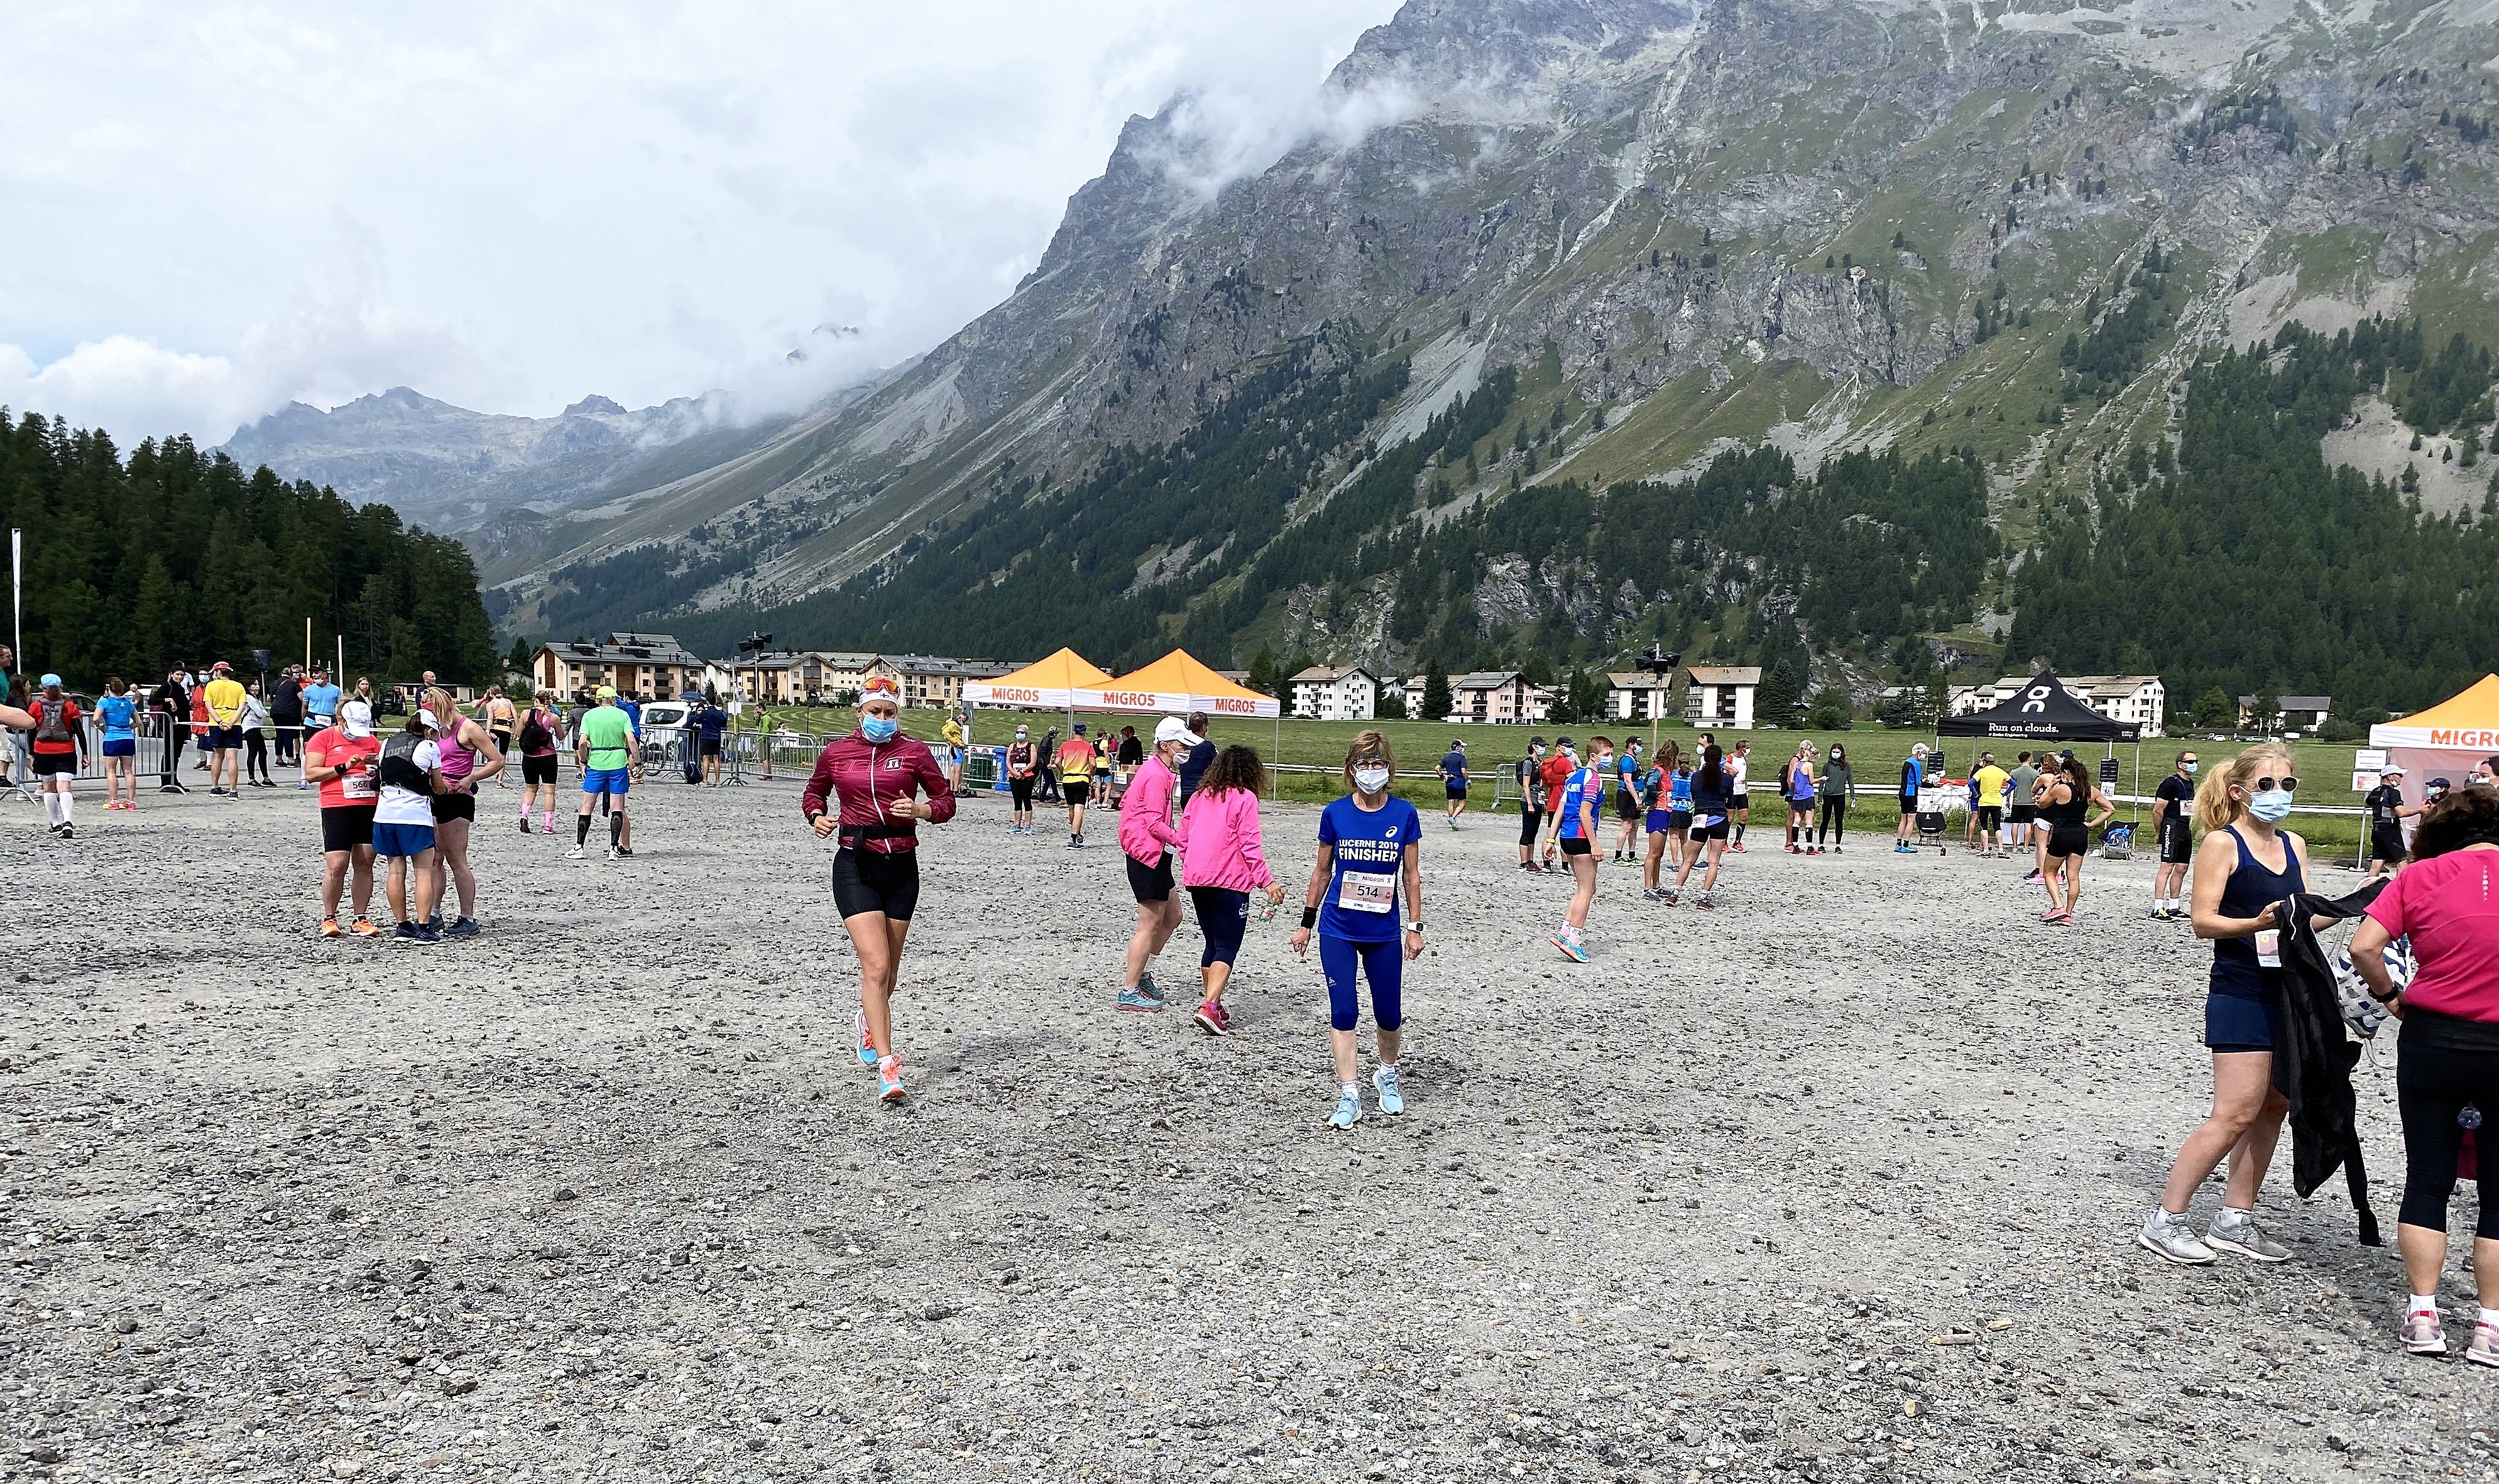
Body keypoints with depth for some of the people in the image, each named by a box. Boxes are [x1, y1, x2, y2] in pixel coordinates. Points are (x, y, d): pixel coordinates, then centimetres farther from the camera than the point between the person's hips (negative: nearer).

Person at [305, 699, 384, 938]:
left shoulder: (372, 740, 14)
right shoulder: (322, 738, 1)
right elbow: (311, 773, -6)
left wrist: (379, 766, -1)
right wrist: (344, 768, -14)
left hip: (369, 808, 4)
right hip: (337, 809, -4)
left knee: (365, 865, 3)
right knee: (336, 866, -8)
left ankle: (361, 919, 8)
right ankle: (329, 919, 6)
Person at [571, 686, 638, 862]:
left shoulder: (589, 715, 2)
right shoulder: (622, 715, 0)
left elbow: (582, 743, -6)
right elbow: (631, 741, -10)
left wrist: (583, 762, 6)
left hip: (595, 765, 0)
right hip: (618, 764, 0)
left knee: (587, 807, 9)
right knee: (617, 808, 3)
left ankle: (579, 847, 9)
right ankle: (615, 849, -1)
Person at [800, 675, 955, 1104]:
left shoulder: (914, 752, 1)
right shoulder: (835, 752, 4)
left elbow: (946, 801, 7)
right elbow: (813, 793, 21)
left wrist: (919, 810, -13)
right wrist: (818, 817, 0)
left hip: (901, 866, 2)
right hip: (855, 866, -2)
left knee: (889, 966, 14)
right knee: (875, 965, -15)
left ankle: (868, 1022, 47)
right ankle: (887, 1066, -16)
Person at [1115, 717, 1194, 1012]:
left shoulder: (1150, 770, 15)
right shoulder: (1157, 775, -17)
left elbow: (1125, 802, 22)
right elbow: (1155, 822, -23)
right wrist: (1183, 842, -24)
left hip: (1154, 854, 11)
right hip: (1149, 854, -11)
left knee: (1172, 916, 17)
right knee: (1150, 925, -4)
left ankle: (1139, 972, 24)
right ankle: (1129, 992, 2)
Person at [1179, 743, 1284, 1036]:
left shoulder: (1199, 796, 13)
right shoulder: (1245, 798, -5)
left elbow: (1182, 840, 14)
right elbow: (1250, 845, -10)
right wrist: (1266, 881, -7)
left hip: (1196, 880, 6)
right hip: (1230, 882, -6)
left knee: (1213, 944, 19)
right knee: (1228, 948, -4)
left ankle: (1211, 1003, 23)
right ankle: (1209, 1007, -19)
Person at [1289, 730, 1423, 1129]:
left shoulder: (1404, 814, -4)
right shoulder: (1335, 813, -4)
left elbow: (1411, 874, 2)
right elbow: (1322, 871, 6)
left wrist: (1415, 926, 1)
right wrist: (1306, 923, 9)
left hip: (1384, 932, 0)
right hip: (1338, 930, 0)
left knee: (1389, 1015, 8)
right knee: (1343, 1012, -2)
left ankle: (1387, 1074, 35)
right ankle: (1349, 1095, 7)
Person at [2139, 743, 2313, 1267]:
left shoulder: (2293, 846, 13)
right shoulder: (2223, 843, -8)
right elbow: (2204, 921, -13)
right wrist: (2256, 924, -29)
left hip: (2288, 991, 8)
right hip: (2240, 993, -7)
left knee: (2274, 1108, 8)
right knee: (2236, 1114, -10)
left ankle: (2234, 1220, 18)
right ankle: (2165, 1220, -3)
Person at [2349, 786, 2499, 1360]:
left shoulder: (2421, 876, -5)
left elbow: (2364, 947, -13)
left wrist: (2390, 995, 3)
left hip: (2432, 1041, 0)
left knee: (2427, 1180, 11)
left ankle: (2423, 1315, 12)